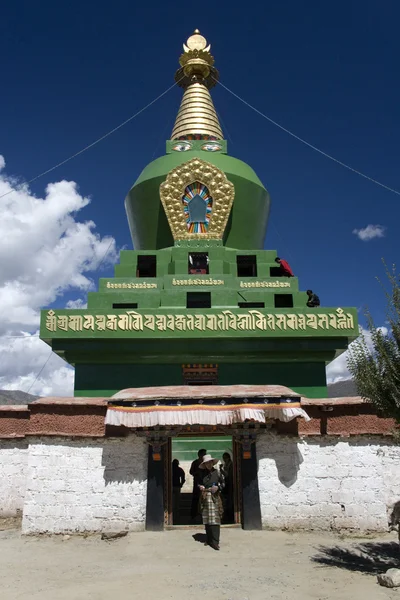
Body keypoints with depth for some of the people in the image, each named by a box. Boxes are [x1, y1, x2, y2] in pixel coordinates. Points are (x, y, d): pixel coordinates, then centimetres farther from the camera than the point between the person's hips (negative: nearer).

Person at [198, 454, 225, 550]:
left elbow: (223, 483, 5)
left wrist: (218, 487, -13)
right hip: (205, 498, 3)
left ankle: (215, 542, -8)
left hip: (215, 498, -3)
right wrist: (200, 487, -2)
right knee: (206, 520, 7)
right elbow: (199, 483, 19)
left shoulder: (217, 473, 0)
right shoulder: (203, 473, 7)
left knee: (215, 519, -9)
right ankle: (209, 540, 17)